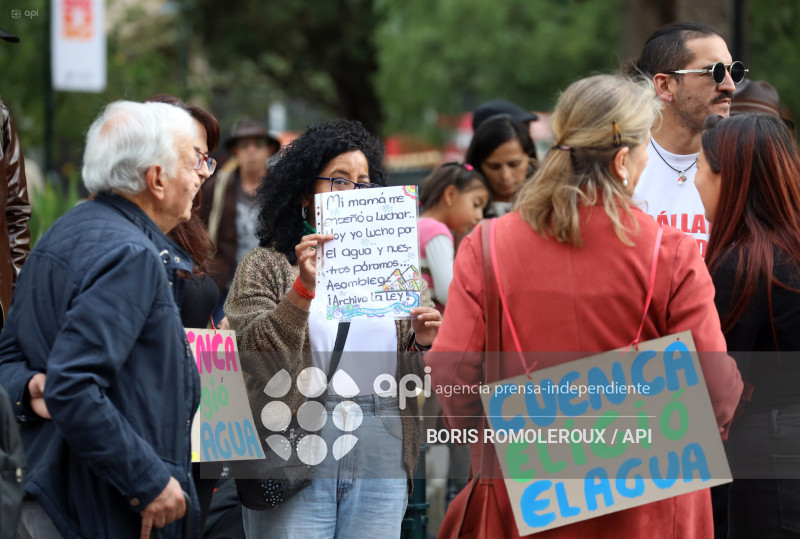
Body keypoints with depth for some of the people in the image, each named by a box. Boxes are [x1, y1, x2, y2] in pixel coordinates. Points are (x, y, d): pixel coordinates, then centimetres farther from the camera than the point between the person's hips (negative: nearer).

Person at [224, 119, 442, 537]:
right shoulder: (265, 267, 6)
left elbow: (411, 377, 14)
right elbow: (258, 355, -10)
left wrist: (421, 344, -7)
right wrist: (303, 288, -21)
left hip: (380, 463, 3)